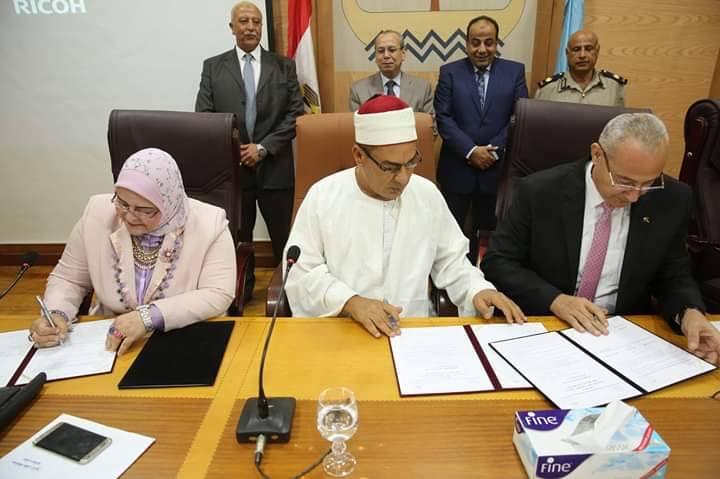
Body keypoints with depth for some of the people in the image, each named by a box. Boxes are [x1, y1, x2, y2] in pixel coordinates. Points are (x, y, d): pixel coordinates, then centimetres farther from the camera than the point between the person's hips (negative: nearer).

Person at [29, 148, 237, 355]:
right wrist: (56, 314, -13)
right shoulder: (97, 213, -5)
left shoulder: (209, 223, -14)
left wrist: (149, 316, -26)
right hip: (108, 344, 3)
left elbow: (219, 295, -18)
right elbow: (67, 279, 6)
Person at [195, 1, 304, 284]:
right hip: (230, 167, 1)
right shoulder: (213, 67, 8)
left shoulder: (284, 66, 7)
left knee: (283, 237, 6)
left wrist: (264, 147, -10)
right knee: (237, 237, 10)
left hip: (275, 167, 0)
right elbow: (203, 116, 4)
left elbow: (295, 114, 0)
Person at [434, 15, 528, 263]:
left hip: (497, 168, 1)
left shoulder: (515, 71, 5)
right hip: (457, 168, -1)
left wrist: (494, 150, -12)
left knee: (491, 232, 10)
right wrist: (471, 151, -15)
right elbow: (443, 118, -6)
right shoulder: (449, 72, 2)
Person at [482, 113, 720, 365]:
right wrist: (555, 300, -21)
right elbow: (497, 262, -9)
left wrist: (690, 312, -14)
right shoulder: (539, 192, -13)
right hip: (541, 326, -2)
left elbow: (673, 276, 6)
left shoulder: (672, 200, -4)